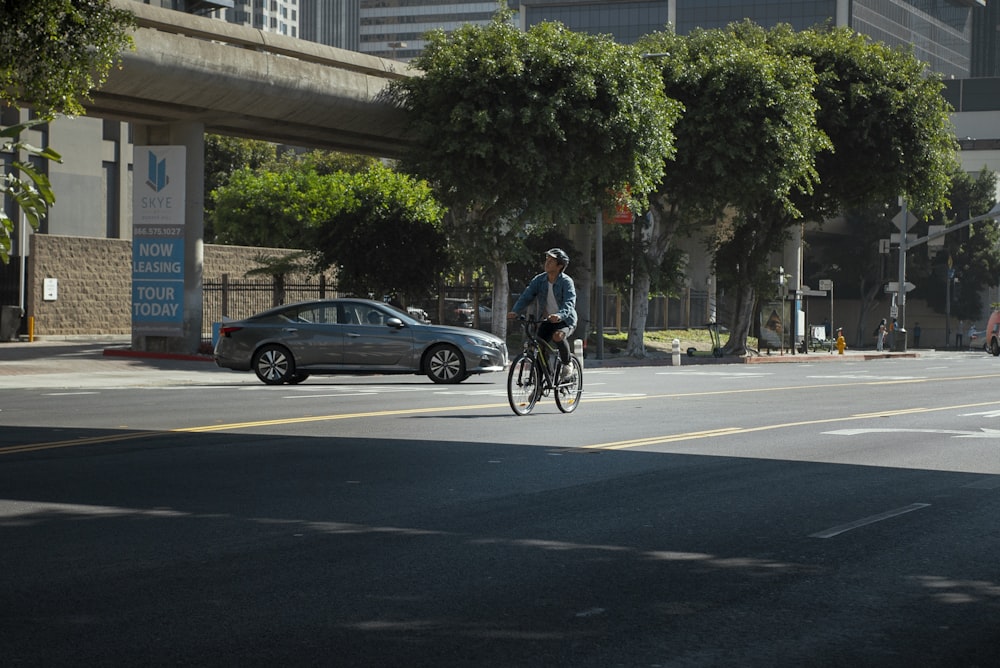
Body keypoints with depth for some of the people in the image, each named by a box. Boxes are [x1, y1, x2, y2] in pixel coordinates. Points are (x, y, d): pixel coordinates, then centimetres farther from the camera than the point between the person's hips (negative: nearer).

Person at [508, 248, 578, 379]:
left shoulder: (566, 282, -16)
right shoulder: (539, 280, -2)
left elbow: (569, 302, -31)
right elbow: (526, 296, -10)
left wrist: (560, 315, -52)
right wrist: (515, 311, -30)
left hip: (565, 321, -5)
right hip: (546, 321, 5)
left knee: (558, 336, -35)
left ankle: (567, 364, -11)